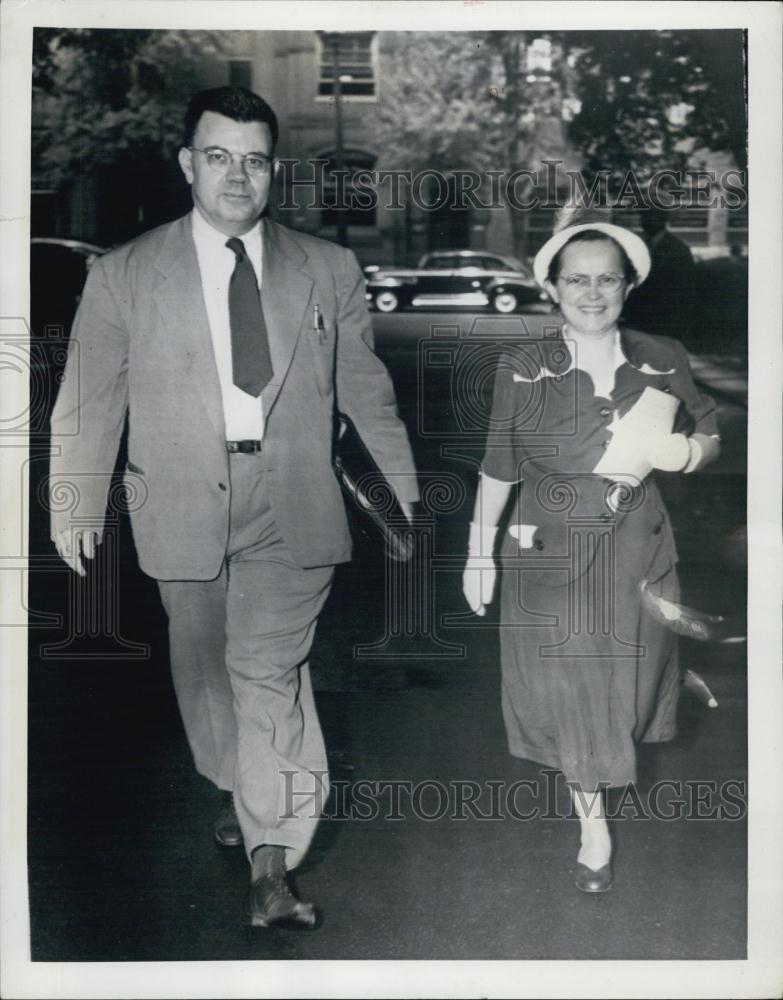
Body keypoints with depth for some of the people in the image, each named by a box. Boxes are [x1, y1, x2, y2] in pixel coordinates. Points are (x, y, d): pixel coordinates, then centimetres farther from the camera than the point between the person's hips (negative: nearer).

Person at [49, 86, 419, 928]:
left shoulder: (328, 270, 6)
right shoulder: (124, 274, 2)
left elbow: (366, 388, 13)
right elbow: (89, 401, 3)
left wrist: (406, 486, 17)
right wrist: (76, 504, -4)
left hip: (292, 502, -1)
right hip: (185, 502, 1)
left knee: (269, 669, -11)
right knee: (204, 666, 14)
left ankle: (271, 863, -7)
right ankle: (238, 791, 40)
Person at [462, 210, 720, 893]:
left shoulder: (663, 361, -3)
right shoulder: (522, 366, -7)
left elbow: (710, 436, 9)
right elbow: (498, 466, 0)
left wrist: (682, 450, -15)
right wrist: (480, 552, 2)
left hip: (636, 552, 2)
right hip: (548, 554, -2)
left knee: (625, 678, 15)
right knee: (566, 685, 2)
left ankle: (604, 775, 47)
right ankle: (593, 823, 18)